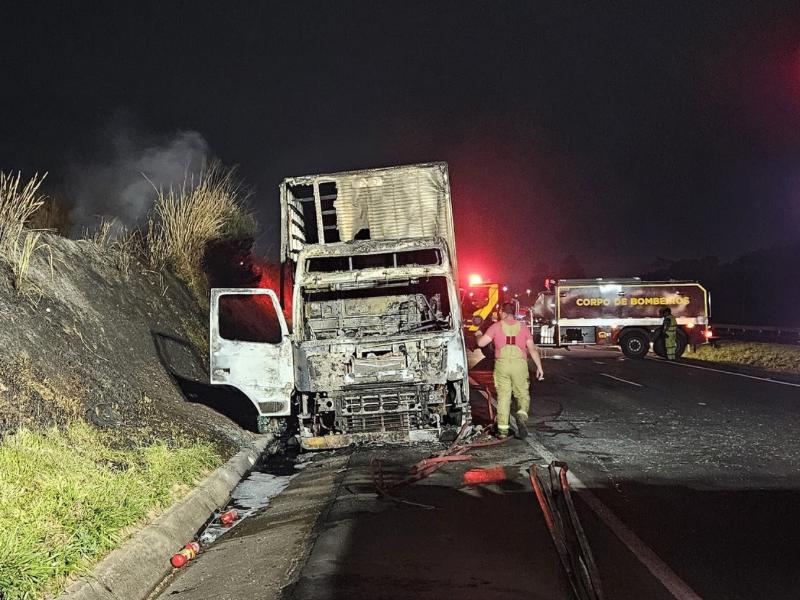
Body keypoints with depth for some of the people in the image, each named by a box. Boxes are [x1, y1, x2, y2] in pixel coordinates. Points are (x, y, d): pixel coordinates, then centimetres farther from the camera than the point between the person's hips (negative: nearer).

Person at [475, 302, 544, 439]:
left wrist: (478, 335, 18)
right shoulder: (522, 327, 8)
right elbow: (532, 348, 5)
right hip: (520, 363, 1)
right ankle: (522, 415, -17)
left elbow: (481, 343, -4)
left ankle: (503, 429, 5)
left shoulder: (496, 327, 3)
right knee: (523, 395, 11)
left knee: (503, 397, 7)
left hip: (502, 364, 0)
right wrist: (539, 367, 8)